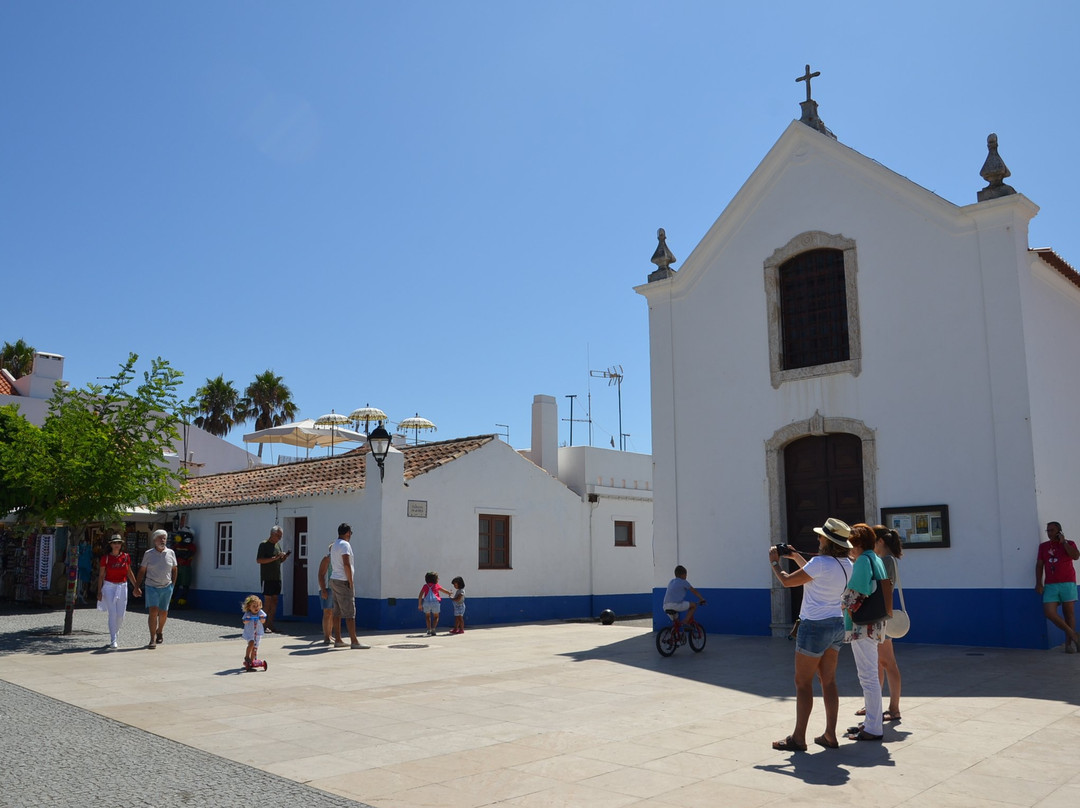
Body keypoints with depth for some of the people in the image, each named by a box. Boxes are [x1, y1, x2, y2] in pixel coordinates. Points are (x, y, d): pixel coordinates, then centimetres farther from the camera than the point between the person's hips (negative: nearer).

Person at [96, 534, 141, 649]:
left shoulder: (126, 557, 3)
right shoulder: (105, 558, -3)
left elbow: (129, 573, 12)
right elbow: (101, 575, 1)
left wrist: (136, 587, 11)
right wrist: (99, 591, -2)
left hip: (122, 586, 3)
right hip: (109, 586, -3)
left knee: (121, 614, 4)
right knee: (112, 614, -7)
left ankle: (115, 632, 33)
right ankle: (113, 641, -2)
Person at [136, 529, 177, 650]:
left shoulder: (171, 553, 2)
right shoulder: (148, 554, -3)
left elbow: (174, 569, 12)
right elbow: (142, 571, 2)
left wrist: (173, 585, 8)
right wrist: (137, 587, 1)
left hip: (166, 587, 2)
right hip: (152, 587, -2)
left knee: (163, 613, 11)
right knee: (153, 612, -15)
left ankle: (159, 631, 39)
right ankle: (152, 640, -11)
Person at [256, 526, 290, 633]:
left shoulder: (277, 545, 17)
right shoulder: (264, 545, -6)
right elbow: (259, 560, -17)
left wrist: (285, 557, 4)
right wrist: (275, 558, -21)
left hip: (277, 578, 7)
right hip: (267, 578, -7)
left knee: (274, 601, 5)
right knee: (268, 600, -7)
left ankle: (271, 625, 9)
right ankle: (266, 625, -3)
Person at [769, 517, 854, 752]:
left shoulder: (820, 562, -21)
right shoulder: (846, 564, 4)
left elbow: (787, 581, -11)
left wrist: (775, 563, 6)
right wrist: (796, 557, 26)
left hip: (815, 627, -8)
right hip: (836, 625, 8)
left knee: (802, 682, 2)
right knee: (828, 682, 14)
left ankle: (798, 739, 8)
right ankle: (830, 735, 19)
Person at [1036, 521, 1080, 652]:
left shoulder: (1069, 544, 6)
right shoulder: (1043, 546, 12)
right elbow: (1039, 565, 10)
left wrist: (1063, 542, -9)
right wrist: (1039, 583, 1)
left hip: (1067, 583, -2)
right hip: (1050, 585, 2)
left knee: (1069, 613, 1)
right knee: (1049, 612, -11)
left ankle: (1069, 643, 10)